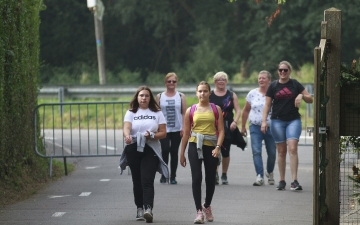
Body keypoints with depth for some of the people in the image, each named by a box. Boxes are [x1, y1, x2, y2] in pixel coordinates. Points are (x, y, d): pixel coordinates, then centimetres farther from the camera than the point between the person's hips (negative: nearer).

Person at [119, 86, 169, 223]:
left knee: (147, 181, -15)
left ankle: (148, 209, -26)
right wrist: (127, 136, -31)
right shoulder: (131, 113, 9)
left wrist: (151, 136, -15)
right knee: (137, 181, 6)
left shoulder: (157, 113, 9)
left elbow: (163, 133, 5)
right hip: (134, 150, 2)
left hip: (151, 150, -2)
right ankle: (139, 209, 16)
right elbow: (126, 128, -8)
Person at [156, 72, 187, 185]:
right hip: (164, 129, -1)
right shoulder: (159, 97, 5)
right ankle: (163, 175, 2)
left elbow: (184, 113, 4)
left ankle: (173, 177, 11)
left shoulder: (181, 96, 6)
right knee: (165, 150, -12)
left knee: (174, 152, 4)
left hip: (177, 129, 1)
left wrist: (184, 128, -5)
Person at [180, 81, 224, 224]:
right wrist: (182, 153, 9)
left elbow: (221, 130, 0)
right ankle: (199, 211, -10)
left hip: (211, 146, 1)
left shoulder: (216, 109, 5)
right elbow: (186, 133, 9)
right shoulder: (191, 111, 5)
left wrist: (218, 147, -14)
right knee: (196, 178, -12)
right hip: (195, 146, -1)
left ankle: (207, 206, 32)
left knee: (210, 179, 7)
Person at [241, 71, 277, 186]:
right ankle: (259, 176, -18)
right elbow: (245, 111, 15)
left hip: (271, 127, -1)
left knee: (272, 152, 8)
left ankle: (269, 172, 34)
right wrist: (243, 127, 15)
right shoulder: (252, 94, 6)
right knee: (256, 151, -14)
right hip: (255, 126, 1)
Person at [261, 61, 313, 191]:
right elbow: (267, 104, 7)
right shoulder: (273, 86, 7)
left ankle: (294, 181, -17)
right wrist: (264, 121, -4)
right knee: (281, 151, 5)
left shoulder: (295, 84, 7)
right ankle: (282, 181, 13)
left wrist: (301, 96, -11)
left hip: (293, 120, -1)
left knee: (292, 148, -14)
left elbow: (310, 99, 10)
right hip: (277, 121, 1)